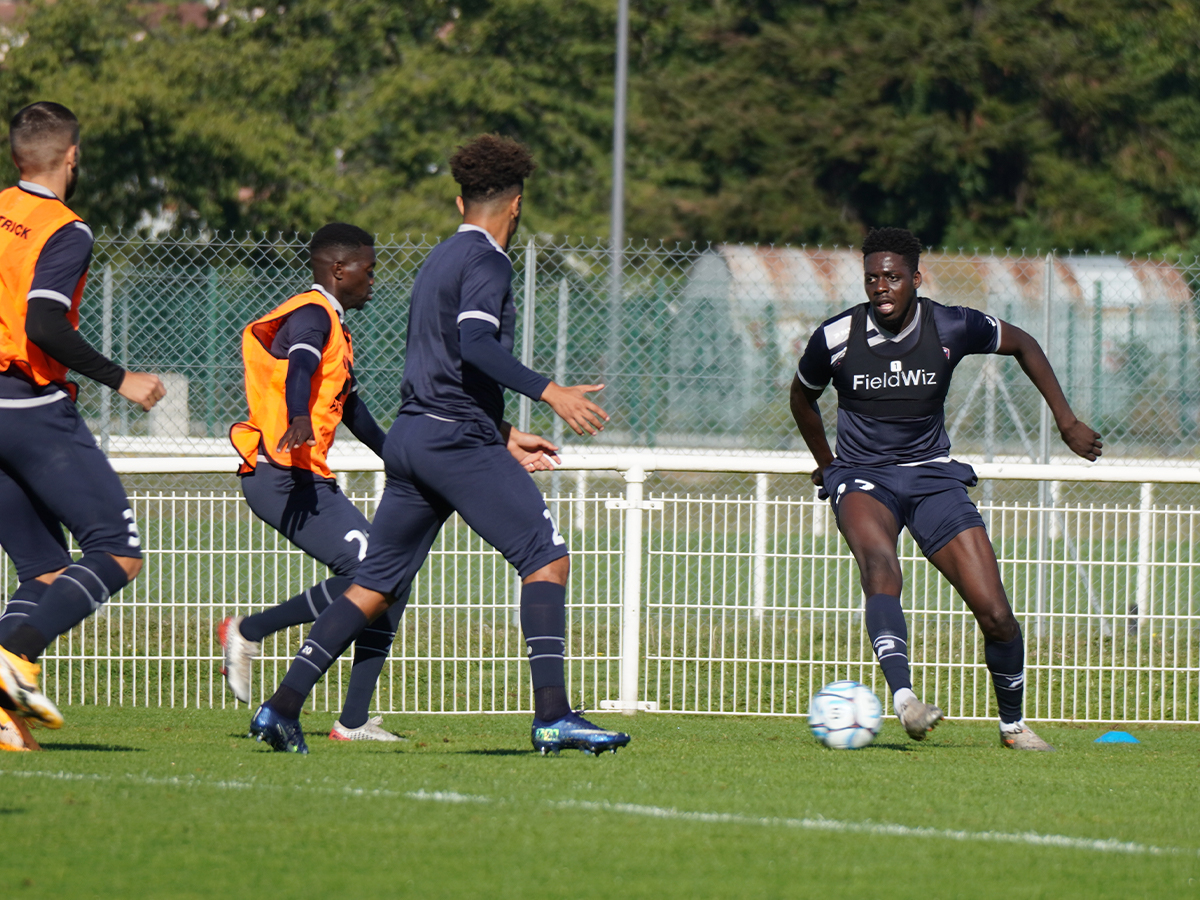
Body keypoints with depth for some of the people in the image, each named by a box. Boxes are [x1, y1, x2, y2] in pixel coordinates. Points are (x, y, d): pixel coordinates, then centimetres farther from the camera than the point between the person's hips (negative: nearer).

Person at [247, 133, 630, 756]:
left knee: (375, 585, 10)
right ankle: (552, 716, -17)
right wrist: (549, 393, -26)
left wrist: (504, 436, 31)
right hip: (457, 441, -9)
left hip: (409, 438, 9)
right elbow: (475, 345, -22)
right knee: (547, 557, -8)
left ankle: (282, 706, 4)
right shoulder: (486, 262, -6)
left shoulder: (441, 259, 23)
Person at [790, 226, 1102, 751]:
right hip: (863, 480, -2)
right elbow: (802, 397, 12)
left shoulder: (953, 329, -9)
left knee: (995, 614, -8)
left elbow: (1022, 345, 11)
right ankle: (903, 698, -53)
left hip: (932, 476, 2)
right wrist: (827, 464, 18)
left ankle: (1013, 725, 16)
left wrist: (1066, 421, 9)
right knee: (880, 567, -37)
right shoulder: (836, 338, -10)